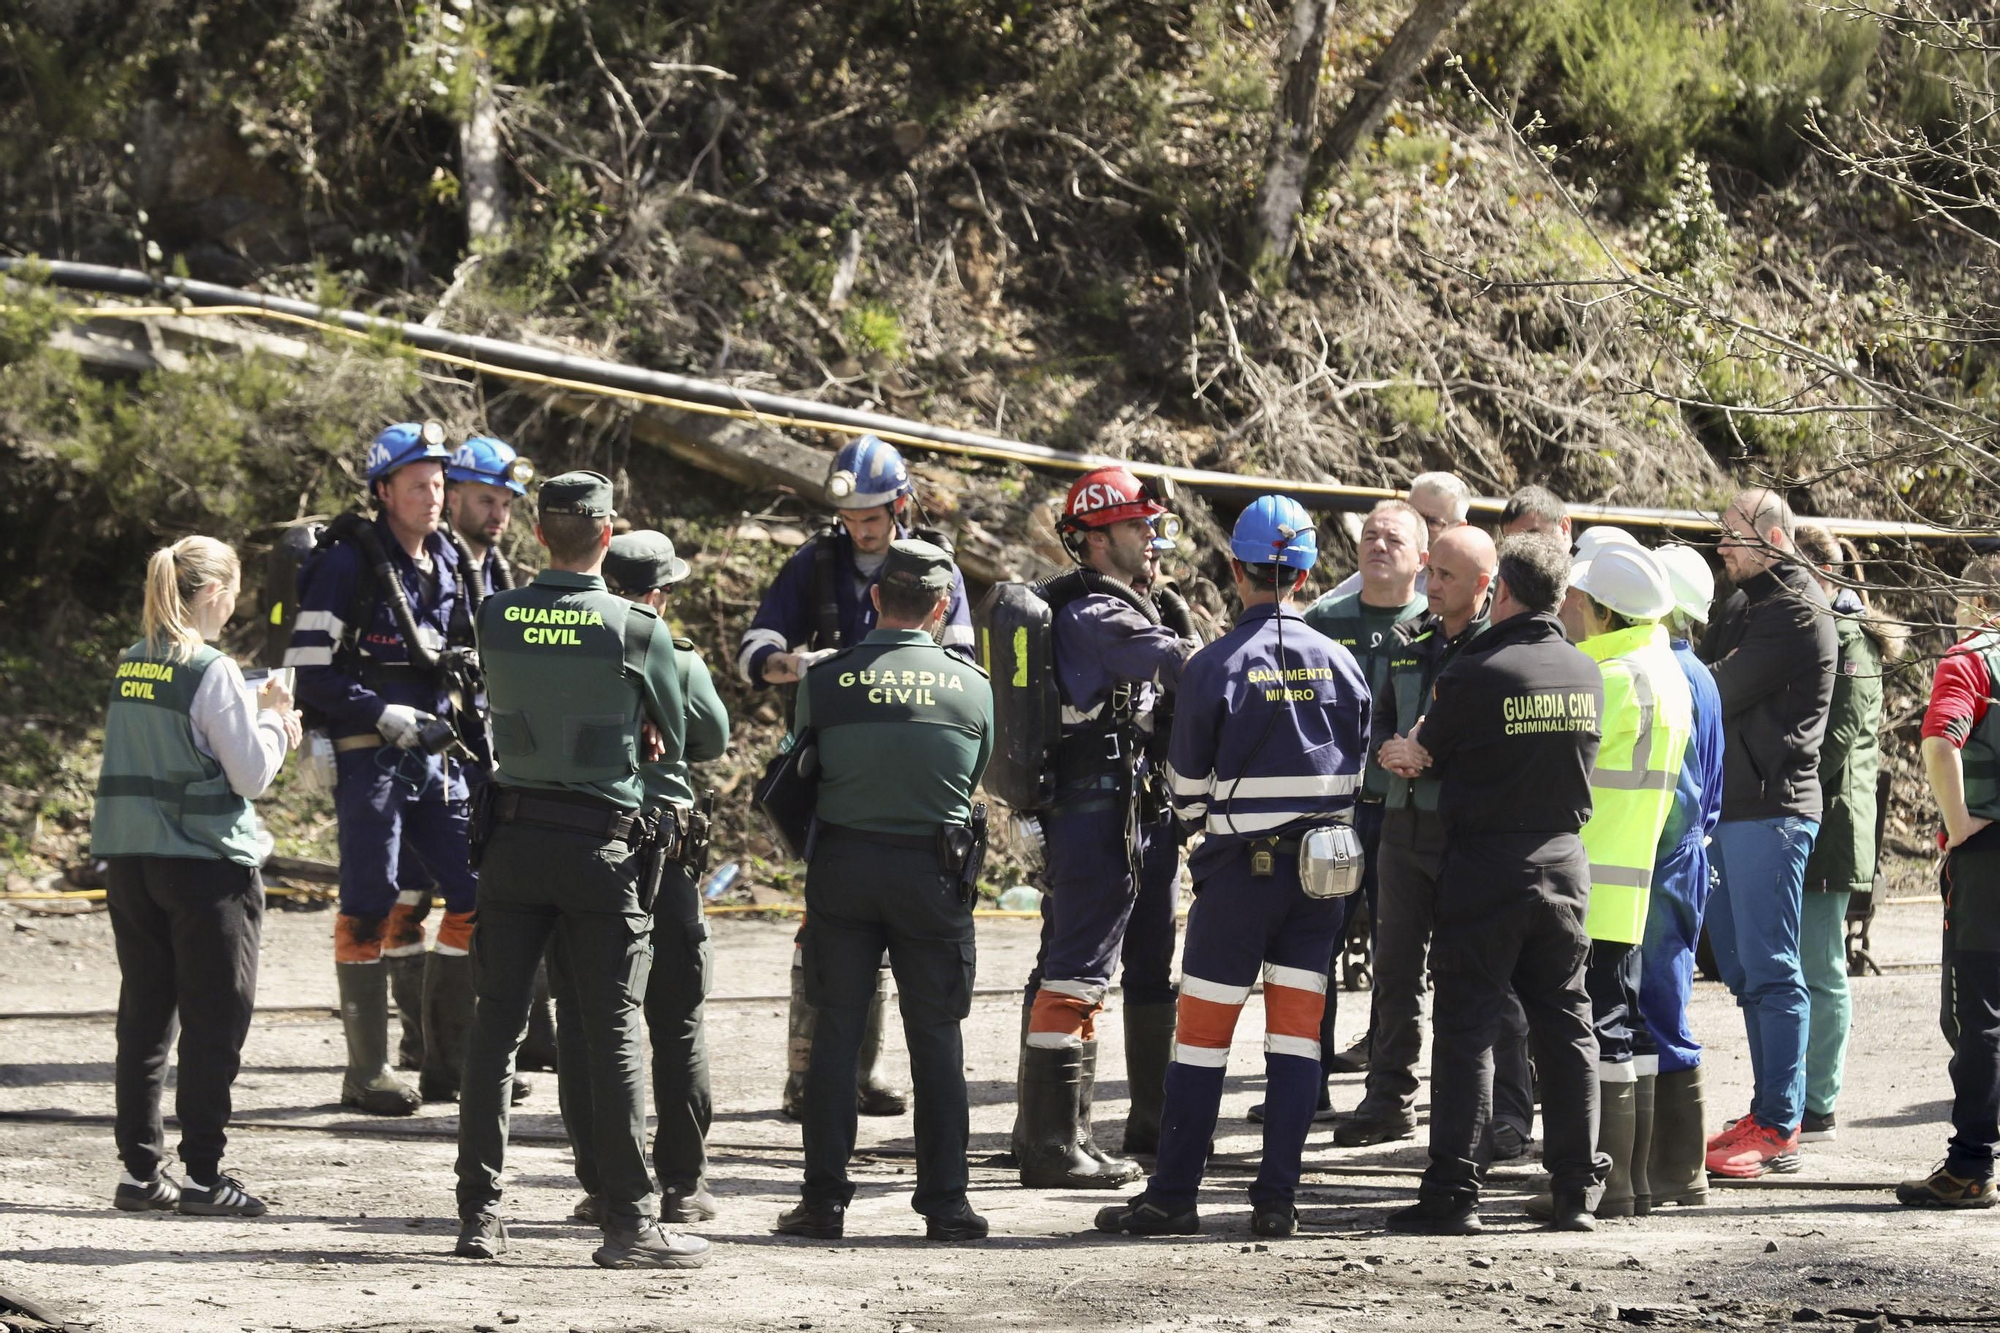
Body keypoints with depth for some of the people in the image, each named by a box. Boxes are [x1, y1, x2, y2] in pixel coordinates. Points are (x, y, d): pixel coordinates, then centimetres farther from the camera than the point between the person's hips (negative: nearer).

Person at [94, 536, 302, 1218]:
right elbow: (251, 774, -12)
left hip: (130, 857, 7)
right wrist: (274, 719, 5)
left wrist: (257, 722, 14)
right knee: (214, 1026, 1)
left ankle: (140, 1170, 12)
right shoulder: (212, 671, -13)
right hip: (205, 860, -7)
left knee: (143, 1018, 11)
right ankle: (204, 1176, 1)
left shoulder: (130, 667, 7)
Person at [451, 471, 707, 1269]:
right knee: (612, 1033, -1)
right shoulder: (637, 630, -9)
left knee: (496, 1023, 7)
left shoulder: (495, 619, -2)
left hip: (514, 836, 3)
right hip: (601, 842, -3)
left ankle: (479, 1215, 7)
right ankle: (628, 1224, -3)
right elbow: (675, 739, 4)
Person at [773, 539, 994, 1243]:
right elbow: (974, 778, 8)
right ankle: (945, 1202, 6)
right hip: (934, 869, 0)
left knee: (835, 1034, 6)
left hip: (842, 866, 0)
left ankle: (824, 1200, 5)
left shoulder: (824, 680, -5)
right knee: (936, 1040, 7)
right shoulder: (973, 687, -3)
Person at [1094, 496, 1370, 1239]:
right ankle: (1277, 1199, 4)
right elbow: (1361, 771, 8)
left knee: (1203, 1033, 2)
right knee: (1297, 1032, 6)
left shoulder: (1215, 668, -10)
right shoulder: (1340, 664, 1)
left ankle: (1173, 1198, 4)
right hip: (1321, 870, 4)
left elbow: (1187, 786, -2)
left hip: (1239, 869, -4)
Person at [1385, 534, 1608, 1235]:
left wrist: (1398, 753, 26)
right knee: (1566, 1025, 10)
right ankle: (1577, 1188, 10)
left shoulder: (1475, 675, -13)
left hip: (1486, 864, -5)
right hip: (1565, 861, 5)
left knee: (1467, 1026, -1)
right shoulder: (1587, 674, 3)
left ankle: (1453, 1192, -3)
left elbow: (1423, 751, 1)